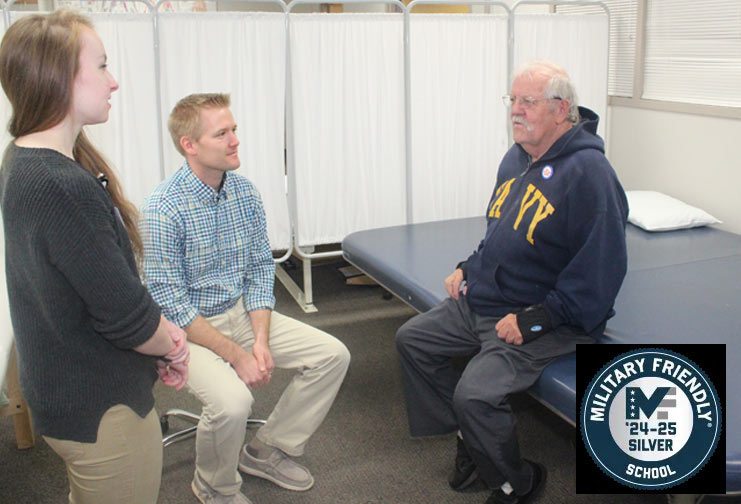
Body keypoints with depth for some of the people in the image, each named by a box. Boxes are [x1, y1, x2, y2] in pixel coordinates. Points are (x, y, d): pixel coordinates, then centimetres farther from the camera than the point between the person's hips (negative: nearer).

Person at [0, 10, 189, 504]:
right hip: (102, 409, -10)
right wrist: (173, 349, -6)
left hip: (60, 388, 10)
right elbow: (124, 315, -27)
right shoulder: (64, 187, -30)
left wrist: (159, 333, -2)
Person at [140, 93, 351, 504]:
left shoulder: (244, 192, -1)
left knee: (333, 354, -3)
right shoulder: (163, 209, -20)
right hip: (189, 327, -6)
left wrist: (261, 339, -10)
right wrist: (235, 355, -22)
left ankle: (267, 450, 14)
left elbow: (261, 268, 4)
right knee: (232, 401, -31)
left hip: (243, 312, 7)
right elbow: (170, 302, -20)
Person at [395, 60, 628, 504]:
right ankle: (469, 440, 20)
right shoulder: (517, 158, 9)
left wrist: (535, 318, -24)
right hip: (481, 301, 10)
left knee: (475, 393, -24)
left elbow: (600, 269, -23)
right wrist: (469, 268, 10)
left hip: (551, 320, -9)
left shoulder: (588, 172, -20)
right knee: (412, 339, 8)